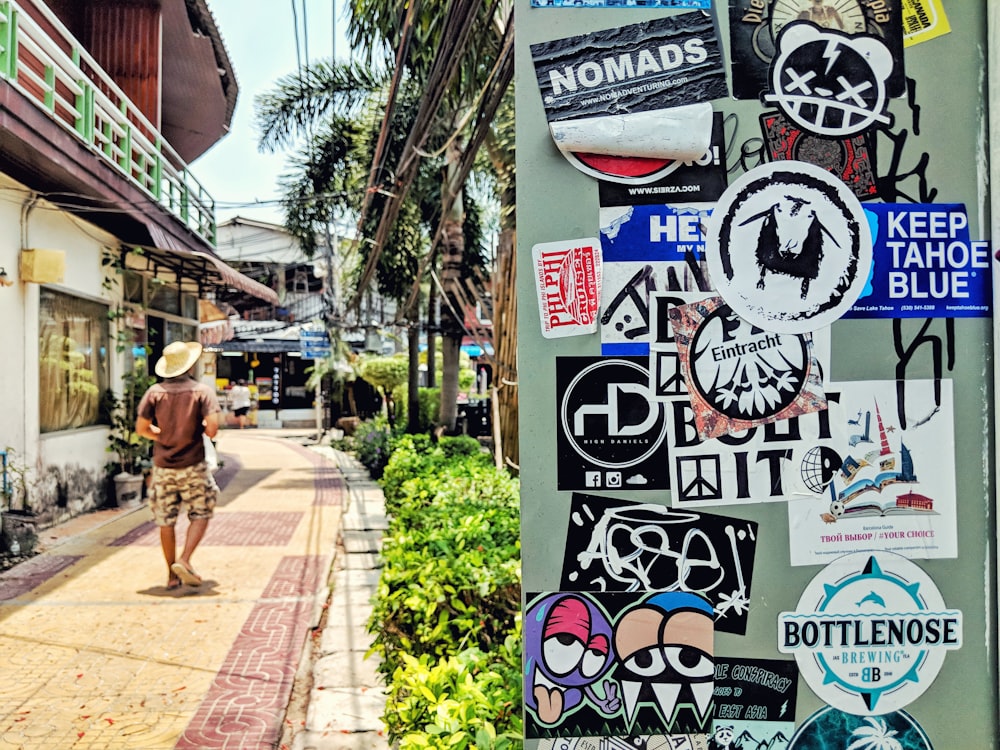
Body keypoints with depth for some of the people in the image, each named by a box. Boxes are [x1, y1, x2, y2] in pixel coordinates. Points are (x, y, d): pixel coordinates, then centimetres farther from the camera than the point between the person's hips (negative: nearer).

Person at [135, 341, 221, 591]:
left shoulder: (155, 392, -1)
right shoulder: (202, 391, -8)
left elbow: (141, 428, -1)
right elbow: (212, 428, -17)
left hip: (163, 466, 3)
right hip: (192, 466, -3)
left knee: (166, 521, 10)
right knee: (200, 515, 11)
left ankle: (172, 575, 16)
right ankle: (184, 560, -7)